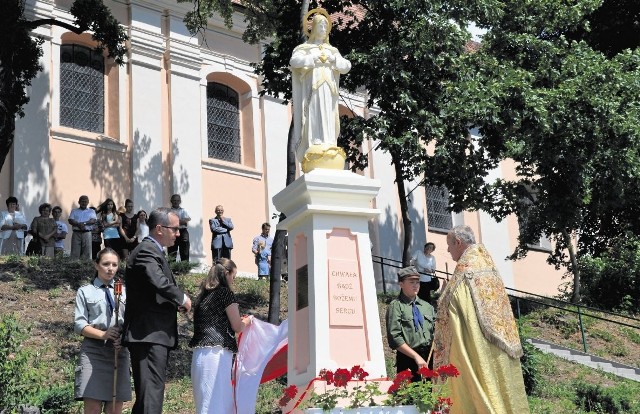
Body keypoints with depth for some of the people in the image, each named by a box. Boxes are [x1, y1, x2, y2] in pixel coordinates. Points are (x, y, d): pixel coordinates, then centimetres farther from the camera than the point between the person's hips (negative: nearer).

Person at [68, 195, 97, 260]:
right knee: (75, 251, -6)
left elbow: (94, 220, -1)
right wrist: (78, 224, -15)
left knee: (87, 251, -5)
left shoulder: (91, 211, 16)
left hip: (87, 233, 0)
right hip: (76, 233, 1)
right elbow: (70, 220, 3)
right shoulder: (74, 211, 18)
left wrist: (84, 223, -15)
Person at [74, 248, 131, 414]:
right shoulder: (86, 291, 7)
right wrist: (103, 334, -17)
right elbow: (79, 324, -1)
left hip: (119, 352, 3)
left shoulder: (124, 293, 16)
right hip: (93, 351, -3)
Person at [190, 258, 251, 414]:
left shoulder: (203, 294, 16)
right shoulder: (225, 293, -5)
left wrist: (238, 320, 24)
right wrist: (247, 320, 17)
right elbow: (237, 327, -2)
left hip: (201, 353, 8)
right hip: (217, 353, -8)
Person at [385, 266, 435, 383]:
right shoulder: (396, 306, -1)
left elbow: (435, 333, 18)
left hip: (429, 358, 5)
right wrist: (416, 357, -13)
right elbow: (395, 338, -9)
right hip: (408, 359, -5)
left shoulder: (427, 306, 16)